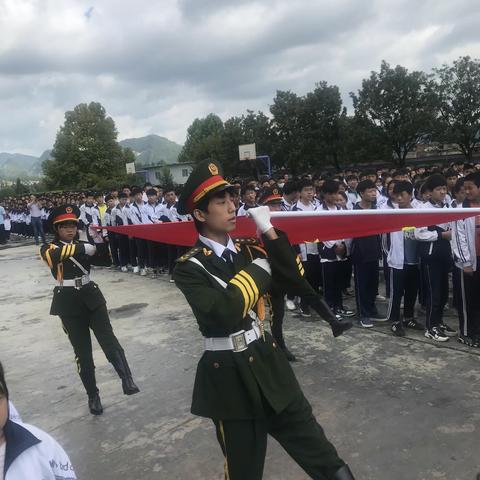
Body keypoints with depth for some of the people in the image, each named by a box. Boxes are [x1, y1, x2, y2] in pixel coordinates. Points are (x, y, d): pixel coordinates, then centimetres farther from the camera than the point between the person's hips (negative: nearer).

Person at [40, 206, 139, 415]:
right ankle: (93, 396, 18)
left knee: (108, 339, -18)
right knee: (82, 352, 4)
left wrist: (98, 240, -10)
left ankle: (127, 381, -25)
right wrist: (85, 248, -28)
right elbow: (55, 254, -26)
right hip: (68, 304, -2)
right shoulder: (48, 248, -1)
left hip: (92, 297, 2)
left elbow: (106, 261, 4)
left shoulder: (83, 246, 11)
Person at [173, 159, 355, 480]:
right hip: (230, 377, -4)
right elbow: (223, 314, -28)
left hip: (268, 363, 4)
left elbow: (295, 277, -2)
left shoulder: (248, 248, 4)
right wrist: (257, 269, -16)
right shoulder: (190, 268, -13)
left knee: (319, 454, 11)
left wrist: (269, 232, -10)